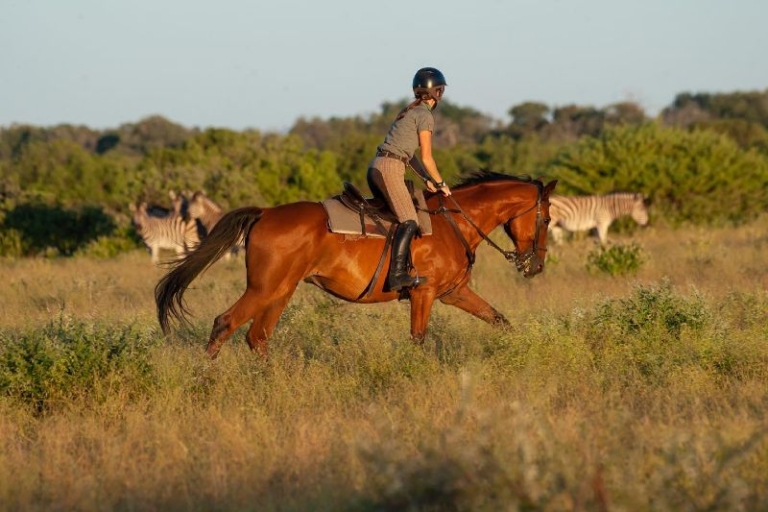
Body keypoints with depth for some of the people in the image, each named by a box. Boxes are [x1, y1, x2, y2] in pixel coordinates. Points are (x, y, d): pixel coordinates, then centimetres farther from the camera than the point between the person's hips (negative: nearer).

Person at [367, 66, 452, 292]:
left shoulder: (409, 111, 23)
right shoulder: (425, 115, -4)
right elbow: (426, 158, -4)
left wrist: (427, 179, 21)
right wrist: (441, 184, 8)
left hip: (376, 167, 10)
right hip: (390, 169, -10)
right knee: (409, 221, -16)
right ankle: (397, 275, -28)